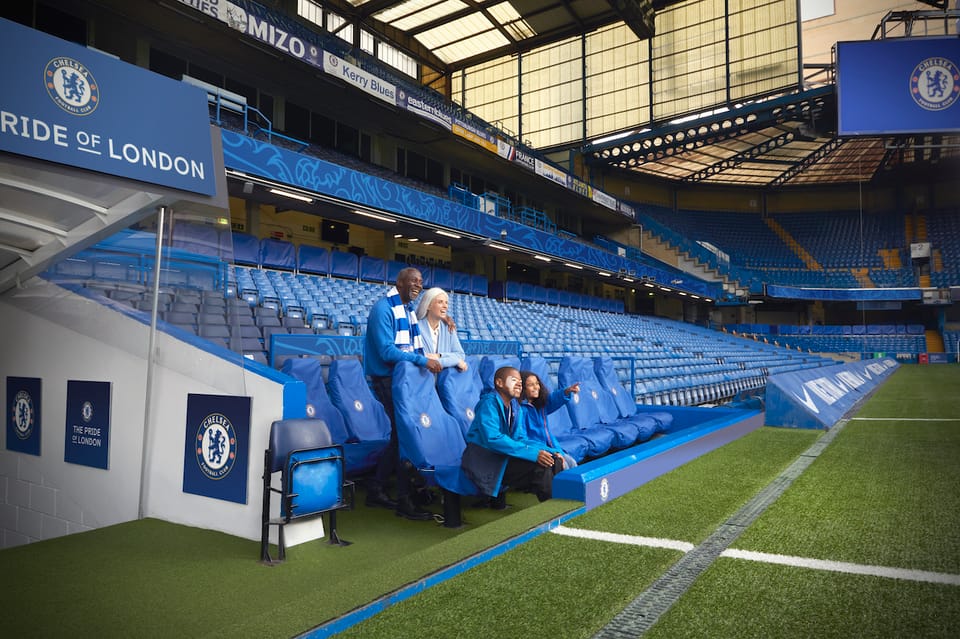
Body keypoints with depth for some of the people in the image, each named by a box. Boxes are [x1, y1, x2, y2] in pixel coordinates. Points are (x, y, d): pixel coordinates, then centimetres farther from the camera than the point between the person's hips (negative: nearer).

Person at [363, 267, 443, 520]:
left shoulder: (408, 311, 13)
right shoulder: (383, 309, -15)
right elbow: (386, 351, -23)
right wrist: (423, 360, -25)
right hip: (388, 379, -9)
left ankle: (376, 489, 25)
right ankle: (404, 501, 5)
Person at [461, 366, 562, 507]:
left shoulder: (514, 406, 10)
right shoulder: (489, 403, -15)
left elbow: (519, 438, 11)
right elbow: (493, 439, -26)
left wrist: (547, 451, -6)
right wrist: (533, 453, -29)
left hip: (503, 455, 9)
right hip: (484, 459, -9)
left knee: (555, 462, -2)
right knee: (540, 468, -24)